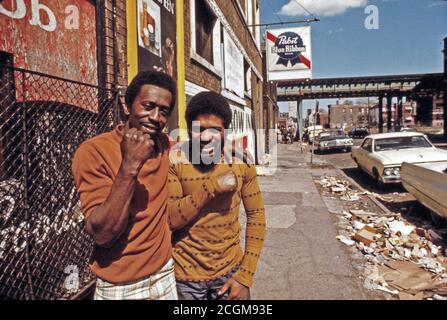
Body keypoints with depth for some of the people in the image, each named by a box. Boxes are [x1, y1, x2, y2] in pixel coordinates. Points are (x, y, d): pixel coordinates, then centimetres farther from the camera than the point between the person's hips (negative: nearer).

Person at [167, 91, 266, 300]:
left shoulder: (241, 162, -7)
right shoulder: (173, 160, -14)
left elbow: (256, 215, -3)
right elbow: (168, 220, -16)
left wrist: (245, 275, -6)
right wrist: (212, 187, -26)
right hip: (186, 276, -1)